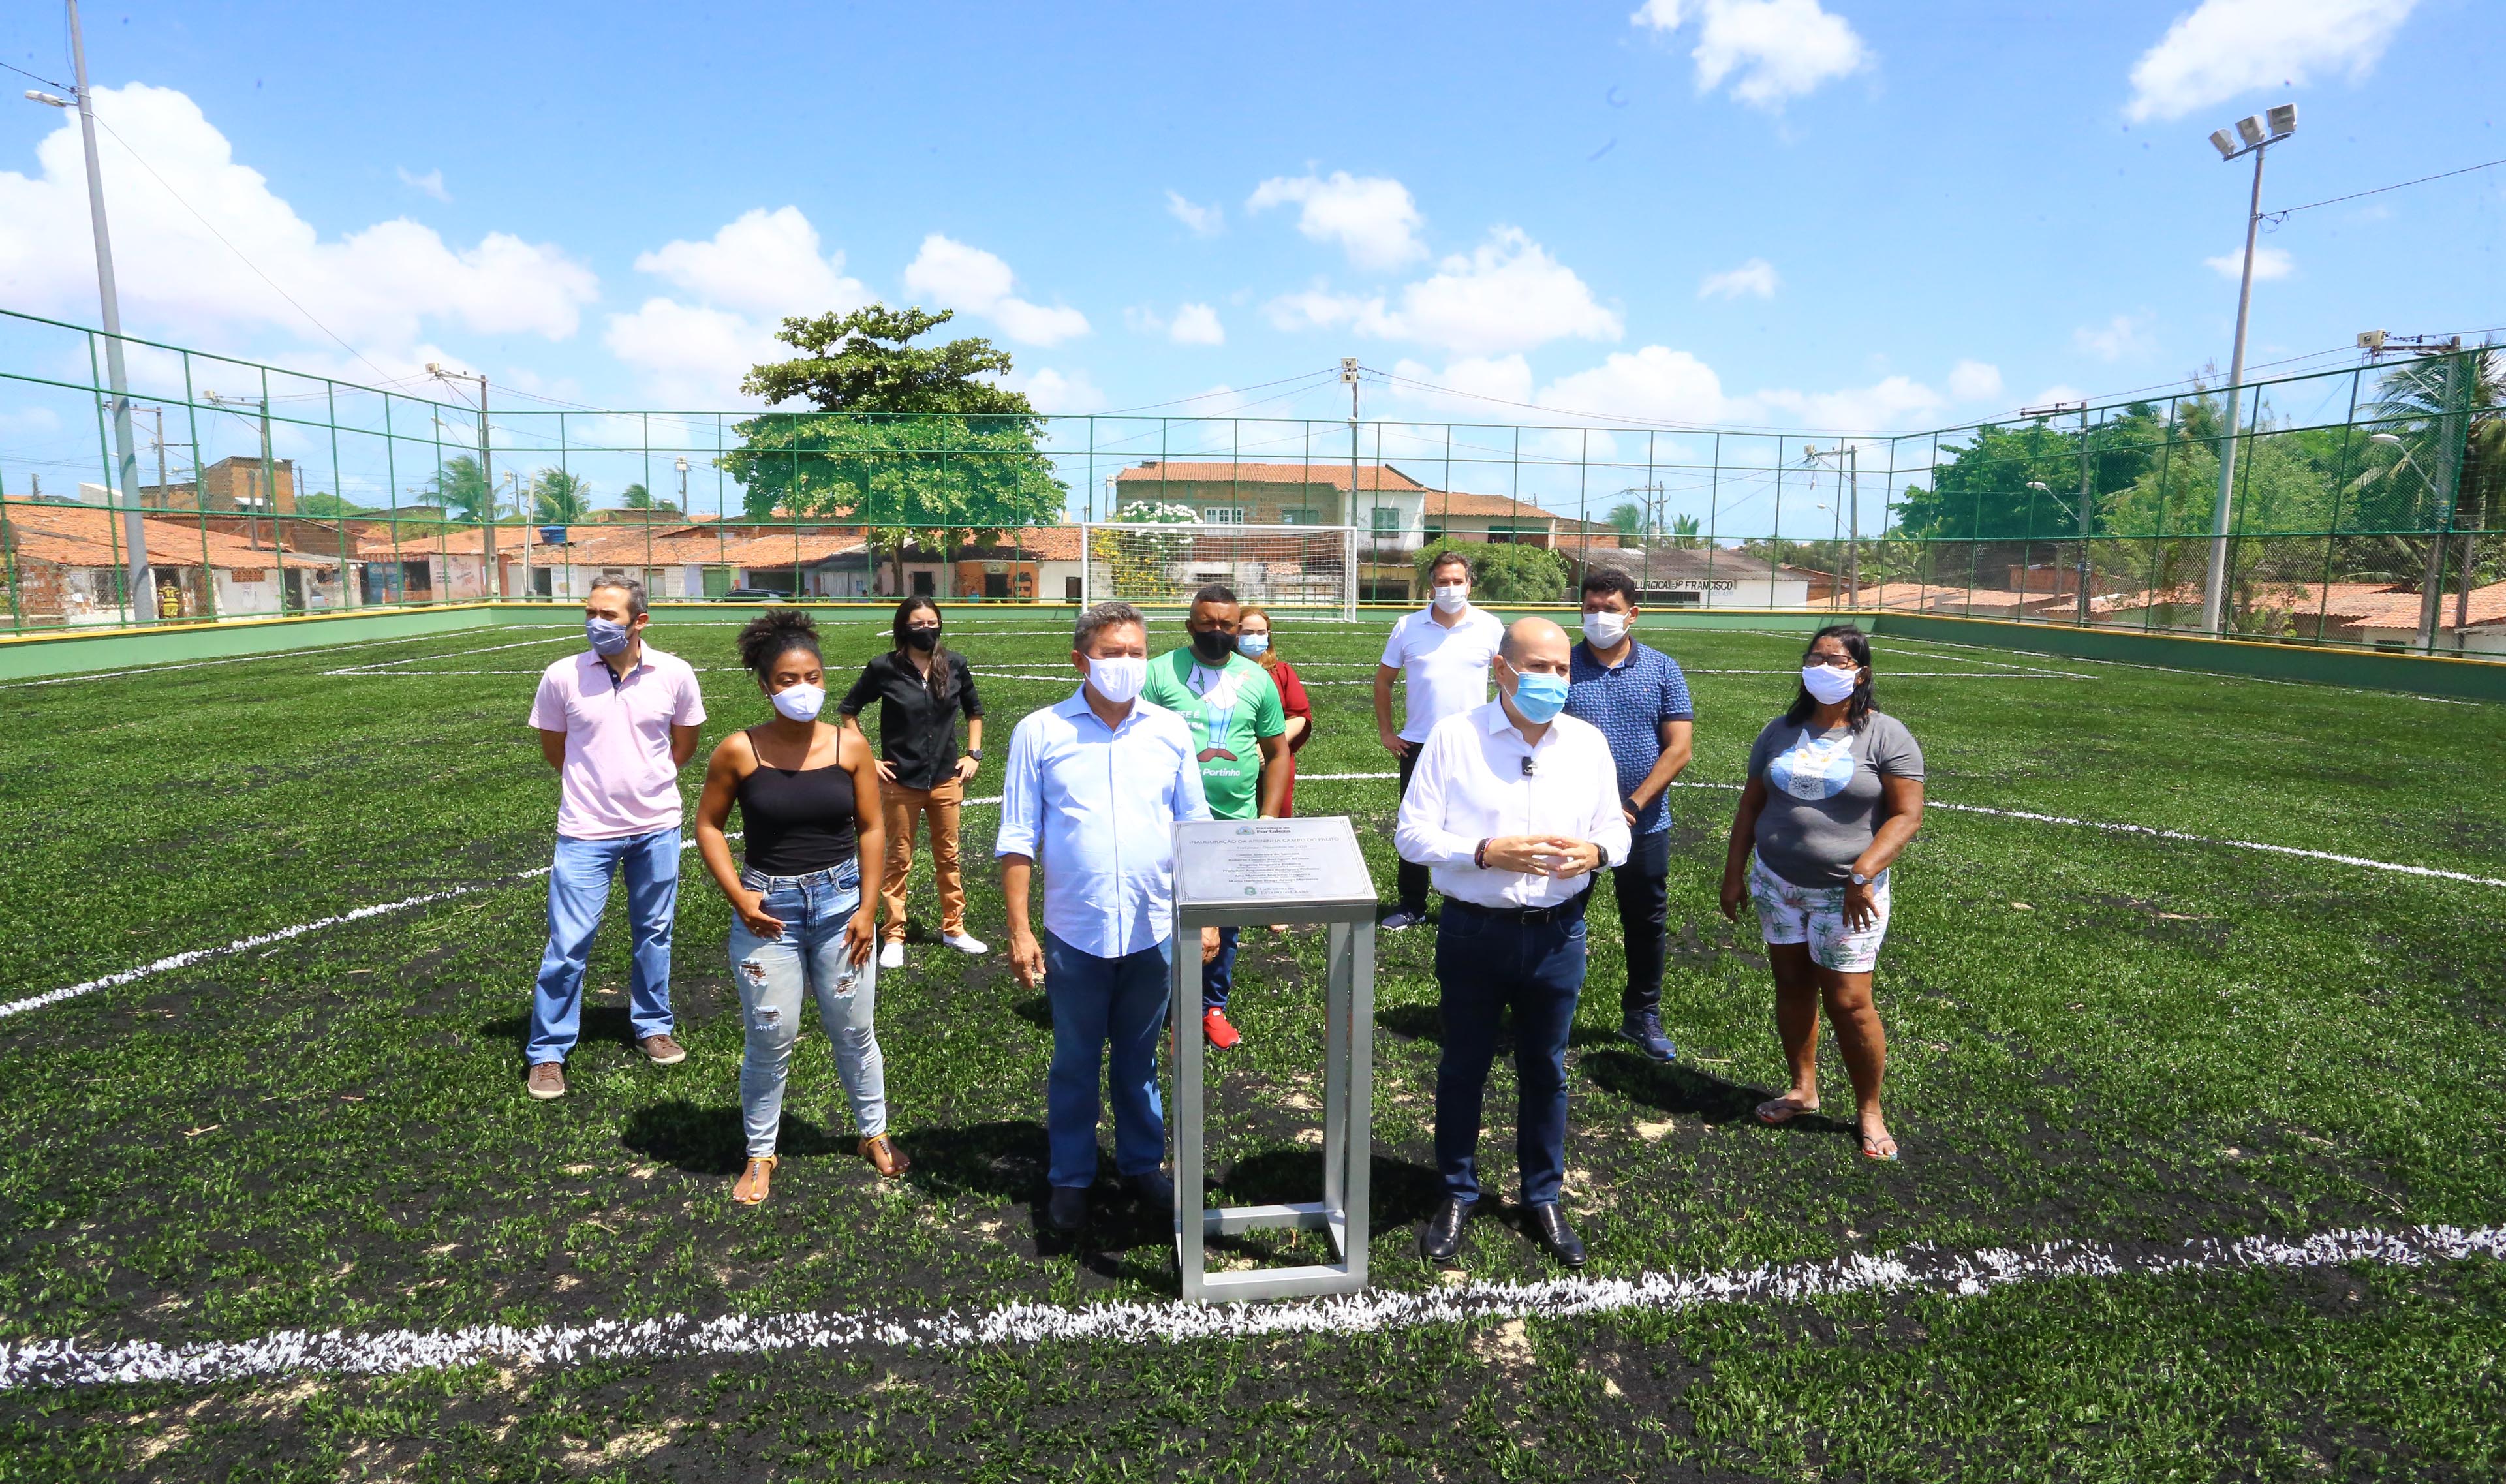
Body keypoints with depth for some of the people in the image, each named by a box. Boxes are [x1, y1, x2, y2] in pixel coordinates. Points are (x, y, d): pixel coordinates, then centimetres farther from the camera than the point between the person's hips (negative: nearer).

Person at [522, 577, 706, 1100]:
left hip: (657, 827, 2)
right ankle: (548, 1052, 17)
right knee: (568, 944, 1)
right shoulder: (562, 676, -10)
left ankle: (653, 1027, 34)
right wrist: (597, 784, 9)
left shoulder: (675, 675, -8)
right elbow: (554, 750, 5)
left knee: (654, 933, 16)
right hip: (587, 831, -2)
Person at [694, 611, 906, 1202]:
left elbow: (871, 828, 1)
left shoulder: (850, 745, -5)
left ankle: (874, 1133, 32)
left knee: (853, 1029, 12)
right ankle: (760, 1154, 27)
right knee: (770, 1038, 6)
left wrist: (867, 907, -3)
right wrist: (738, 896, -7)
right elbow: (708, 825, 2)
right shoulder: (740, 751, -8)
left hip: (839, 901, 1)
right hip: (768, 908, -1)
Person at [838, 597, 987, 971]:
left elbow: (974, 710, 13)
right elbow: (848, 711, 2)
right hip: (901, 782, -2)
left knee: (948, 856, 13)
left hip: (946, 778, 3)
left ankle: (953, 929, 27)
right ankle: (895, 937, 19)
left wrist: (974, 754, 5)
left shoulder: (955, 664, -3)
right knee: (899, 859, 8)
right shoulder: (884, 668, -10)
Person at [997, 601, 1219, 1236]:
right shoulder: (1040, 733, -5)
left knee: (1138, 1058, 18)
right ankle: (1070, 1178, 31)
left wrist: (1207, 915, 2)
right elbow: (1018, 839, -4)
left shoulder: (1170, 731, 1)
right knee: (1074, 1062, 13)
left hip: (1154, 929, 2)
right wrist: (1019, 931, -7)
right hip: (1075, 933, -2)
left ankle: (1142, 1164, 37)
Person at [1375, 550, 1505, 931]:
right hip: (1417, 744, 1)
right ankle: (1411, 906, 20)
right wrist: (1385, 731, 4)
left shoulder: (1489, 627, -2)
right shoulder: (1408, 627, 0)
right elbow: (1384, 679, 9)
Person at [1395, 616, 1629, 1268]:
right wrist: (1487, 853, -24)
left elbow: (1616, 831, 10)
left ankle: (1543, 1198, 37)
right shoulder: (1453, 737, -9)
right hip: (1474, 932, -2)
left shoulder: (1588, 742, 2)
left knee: (1545, 1071, 17)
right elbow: (1412, 834, -10)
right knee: (1463, 1067, 13)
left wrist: (1595, 851, -14)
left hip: (1557, 936, 3)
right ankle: (1457, 1195, 34)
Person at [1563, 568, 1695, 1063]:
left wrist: (1632, 805, -14)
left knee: (1647, 923, 13)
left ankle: (1642, 1015, 31)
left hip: (1644, 825, 1)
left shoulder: (1663, 670, 0)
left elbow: (1678, 748, -5)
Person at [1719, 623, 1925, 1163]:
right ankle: (1804, 1089, 28)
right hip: (1778, 882, 4)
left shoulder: (1885, 735, -7)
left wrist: (1864, 874, -22)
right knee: (1792, 985, 11)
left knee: (1848, 1002, -2)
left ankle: (1869, 1110, 17)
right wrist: (1734, 873, 7)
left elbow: (1907, 815, -12)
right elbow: (1751, 805, 10)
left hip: (1845, 891, -4)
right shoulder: (1781, 732, 7)